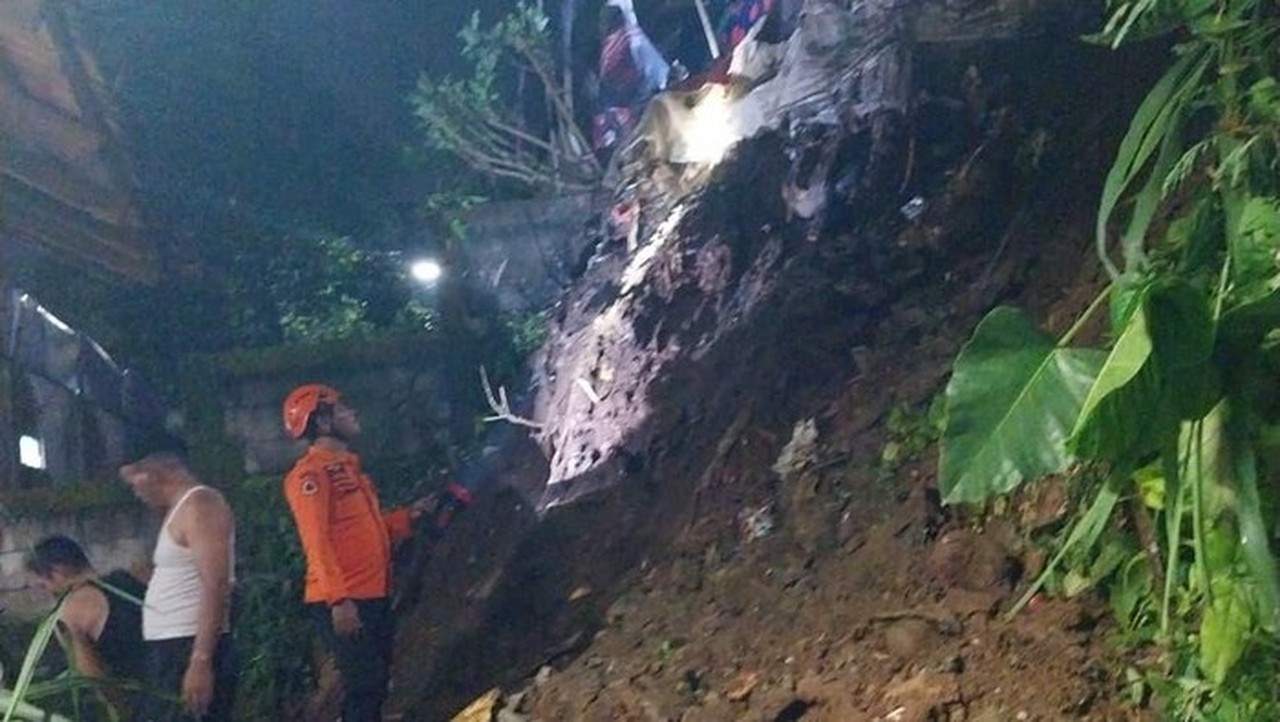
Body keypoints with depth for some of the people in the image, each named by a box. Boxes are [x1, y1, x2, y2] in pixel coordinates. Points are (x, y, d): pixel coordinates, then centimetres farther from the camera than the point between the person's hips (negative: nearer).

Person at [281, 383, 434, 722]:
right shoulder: (311, 473, -11)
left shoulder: (347, 466, 19)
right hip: (343, 602, -10)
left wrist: (409, 516, 10)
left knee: (375, 686, 12)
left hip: (373, 597, 10)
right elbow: (316, 541, -20)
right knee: (363, 687, -11)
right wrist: (338, 599, -26)